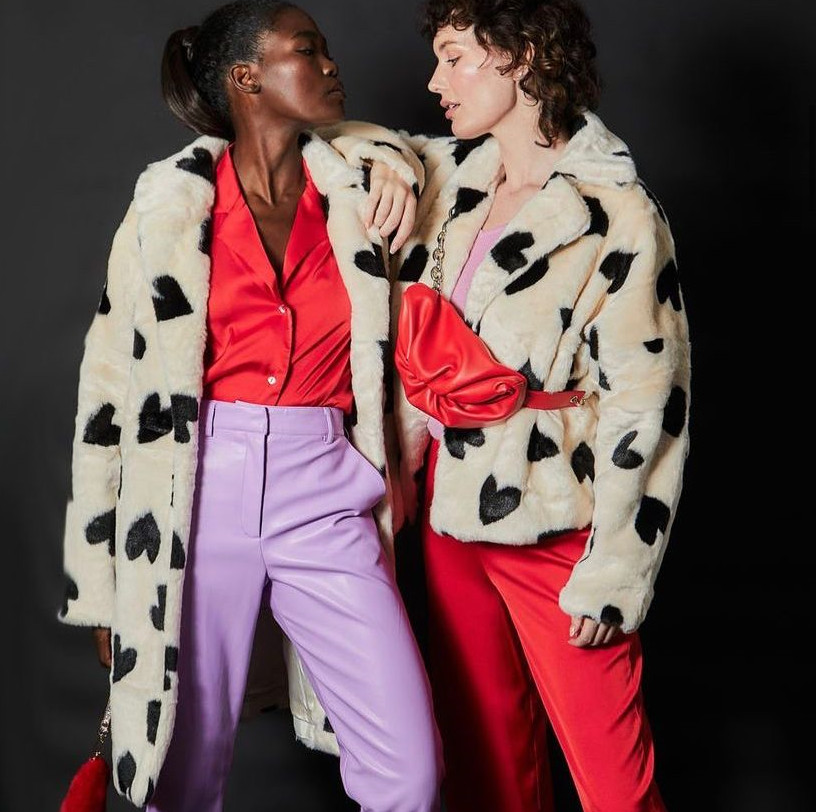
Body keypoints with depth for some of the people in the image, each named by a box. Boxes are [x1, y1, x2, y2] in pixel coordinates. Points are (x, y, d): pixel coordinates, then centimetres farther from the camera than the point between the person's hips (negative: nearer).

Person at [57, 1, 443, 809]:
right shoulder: (171, 202, -1)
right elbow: (112, 387, 2)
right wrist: (102, 584, 2)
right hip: (200, 499, -2)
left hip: (327, 501, 2)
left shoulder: (355, 190, 7)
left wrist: (393, 163, 7)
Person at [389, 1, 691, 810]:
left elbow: (644, 408, -14)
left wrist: (612, 574, -13)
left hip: (554, 524, -6)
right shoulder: (448, 176, 5)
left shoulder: (615, 214, -14)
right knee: (483, 746, 18)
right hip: (449, 506, 7)